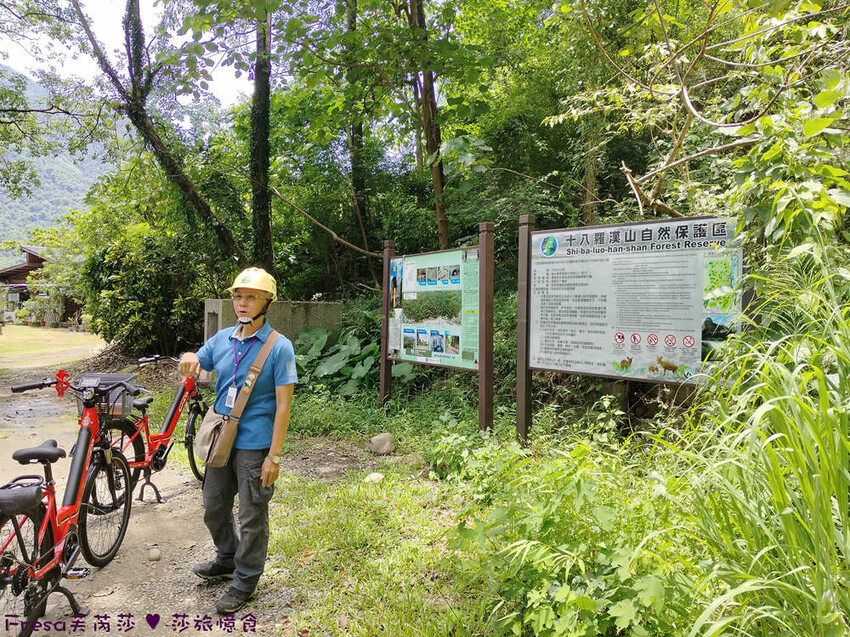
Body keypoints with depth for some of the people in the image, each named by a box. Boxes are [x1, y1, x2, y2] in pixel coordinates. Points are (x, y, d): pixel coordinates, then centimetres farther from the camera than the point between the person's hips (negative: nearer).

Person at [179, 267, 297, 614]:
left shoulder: (279, 347, -13)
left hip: (255, 446, -6)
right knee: (213, 507, 21)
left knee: (252, 517, 7)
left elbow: (283, 404, -14)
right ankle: (227, 561, 45)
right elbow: (194, 369, 14)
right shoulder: (222, 339, 4)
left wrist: (275, 456, -17)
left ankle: (245, 580, 27)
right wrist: (188, 358, -12)